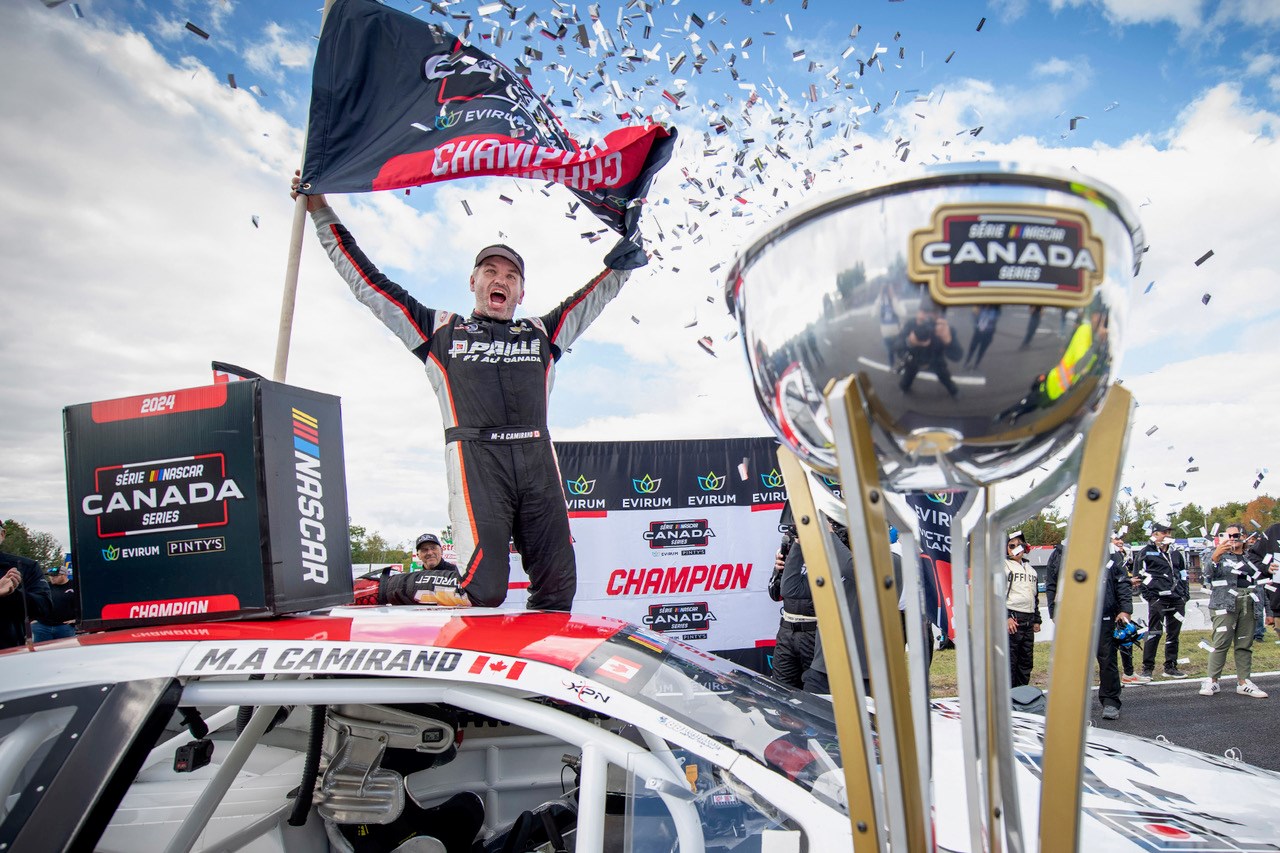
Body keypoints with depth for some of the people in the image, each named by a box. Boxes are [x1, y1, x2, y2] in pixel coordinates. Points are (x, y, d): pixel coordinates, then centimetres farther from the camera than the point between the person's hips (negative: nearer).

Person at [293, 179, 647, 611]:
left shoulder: (541, 333, 26)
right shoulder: (440, 329, 21)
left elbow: (595, 295, 32)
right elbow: (367, 283, 23)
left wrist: (622, 259, 23)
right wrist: (322, 215, 25)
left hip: (537, 459, 3)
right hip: (475, 459, -3)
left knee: (557, 588, -2)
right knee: (483, 589, -17)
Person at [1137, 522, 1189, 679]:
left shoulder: (1176, 554, 19)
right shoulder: (1146, 553, 0)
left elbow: (1183, 575, 25)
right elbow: (1138, 575, -2)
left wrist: (1185, 594, 14)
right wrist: (1148, 594, -9)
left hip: (1177, 600, 6)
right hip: (1157, 599, -6)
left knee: (1173, 634, 10)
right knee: (1154, 633, -8)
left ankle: (1170, 667, 20)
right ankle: (1148, 667, -2)